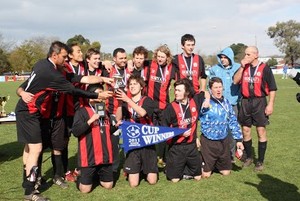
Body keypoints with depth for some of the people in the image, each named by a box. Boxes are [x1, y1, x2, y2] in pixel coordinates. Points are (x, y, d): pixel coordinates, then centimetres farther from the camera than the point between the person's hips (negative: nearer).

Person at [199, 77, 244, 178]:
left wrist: (239, 139, 6)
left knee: (226, 172, 17)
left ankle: (216, 164, 44)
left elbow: (233, 121, 7)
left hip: (224, 141, 5)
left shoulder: (226, 102, 1)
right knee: (206, 174, 5)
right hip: (209, 142, -5)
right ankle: (202, 164, 35)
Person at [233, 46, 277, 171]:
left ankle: (260, 161, 10)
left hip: (259, 102, -4)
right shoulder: (243, 68, 9)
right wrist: (242, 67, -8)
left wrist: (270, 104, -10)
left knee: (261, 131, -1)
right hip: (245, 102, 4)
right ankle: (249, 157, 27)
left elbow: (272, 88, -4)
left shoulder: (264, 68, -3)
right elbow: (235, 81, -3)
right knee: (245, 131, 10)